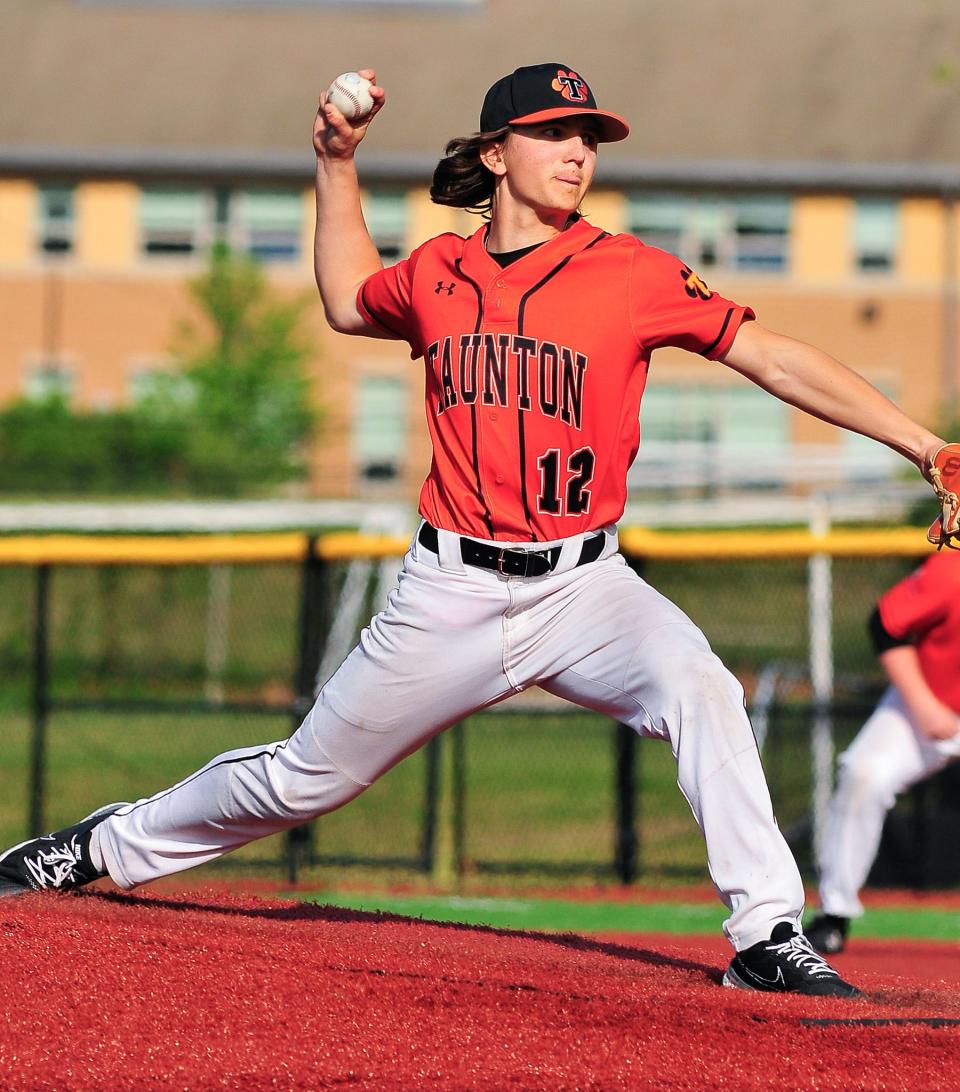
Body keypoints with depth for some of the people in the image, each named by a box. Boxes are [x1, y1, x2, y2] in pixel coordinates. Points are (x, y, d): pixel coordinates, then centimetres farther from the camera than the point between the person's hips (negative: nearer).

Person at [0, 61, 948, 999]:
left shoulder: (630, 274, -3)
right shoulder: (436, 275, 6)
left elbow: (773, 359, -6)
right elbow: (347, 303, 29)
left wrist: (917, 441, -12)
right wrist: (336, 164, 22)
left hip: (582, 586, -2)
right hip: (451, 595, 2)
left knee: (696, 685, -32)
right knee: (303, 778, 10)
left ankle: (769, 941, -29)